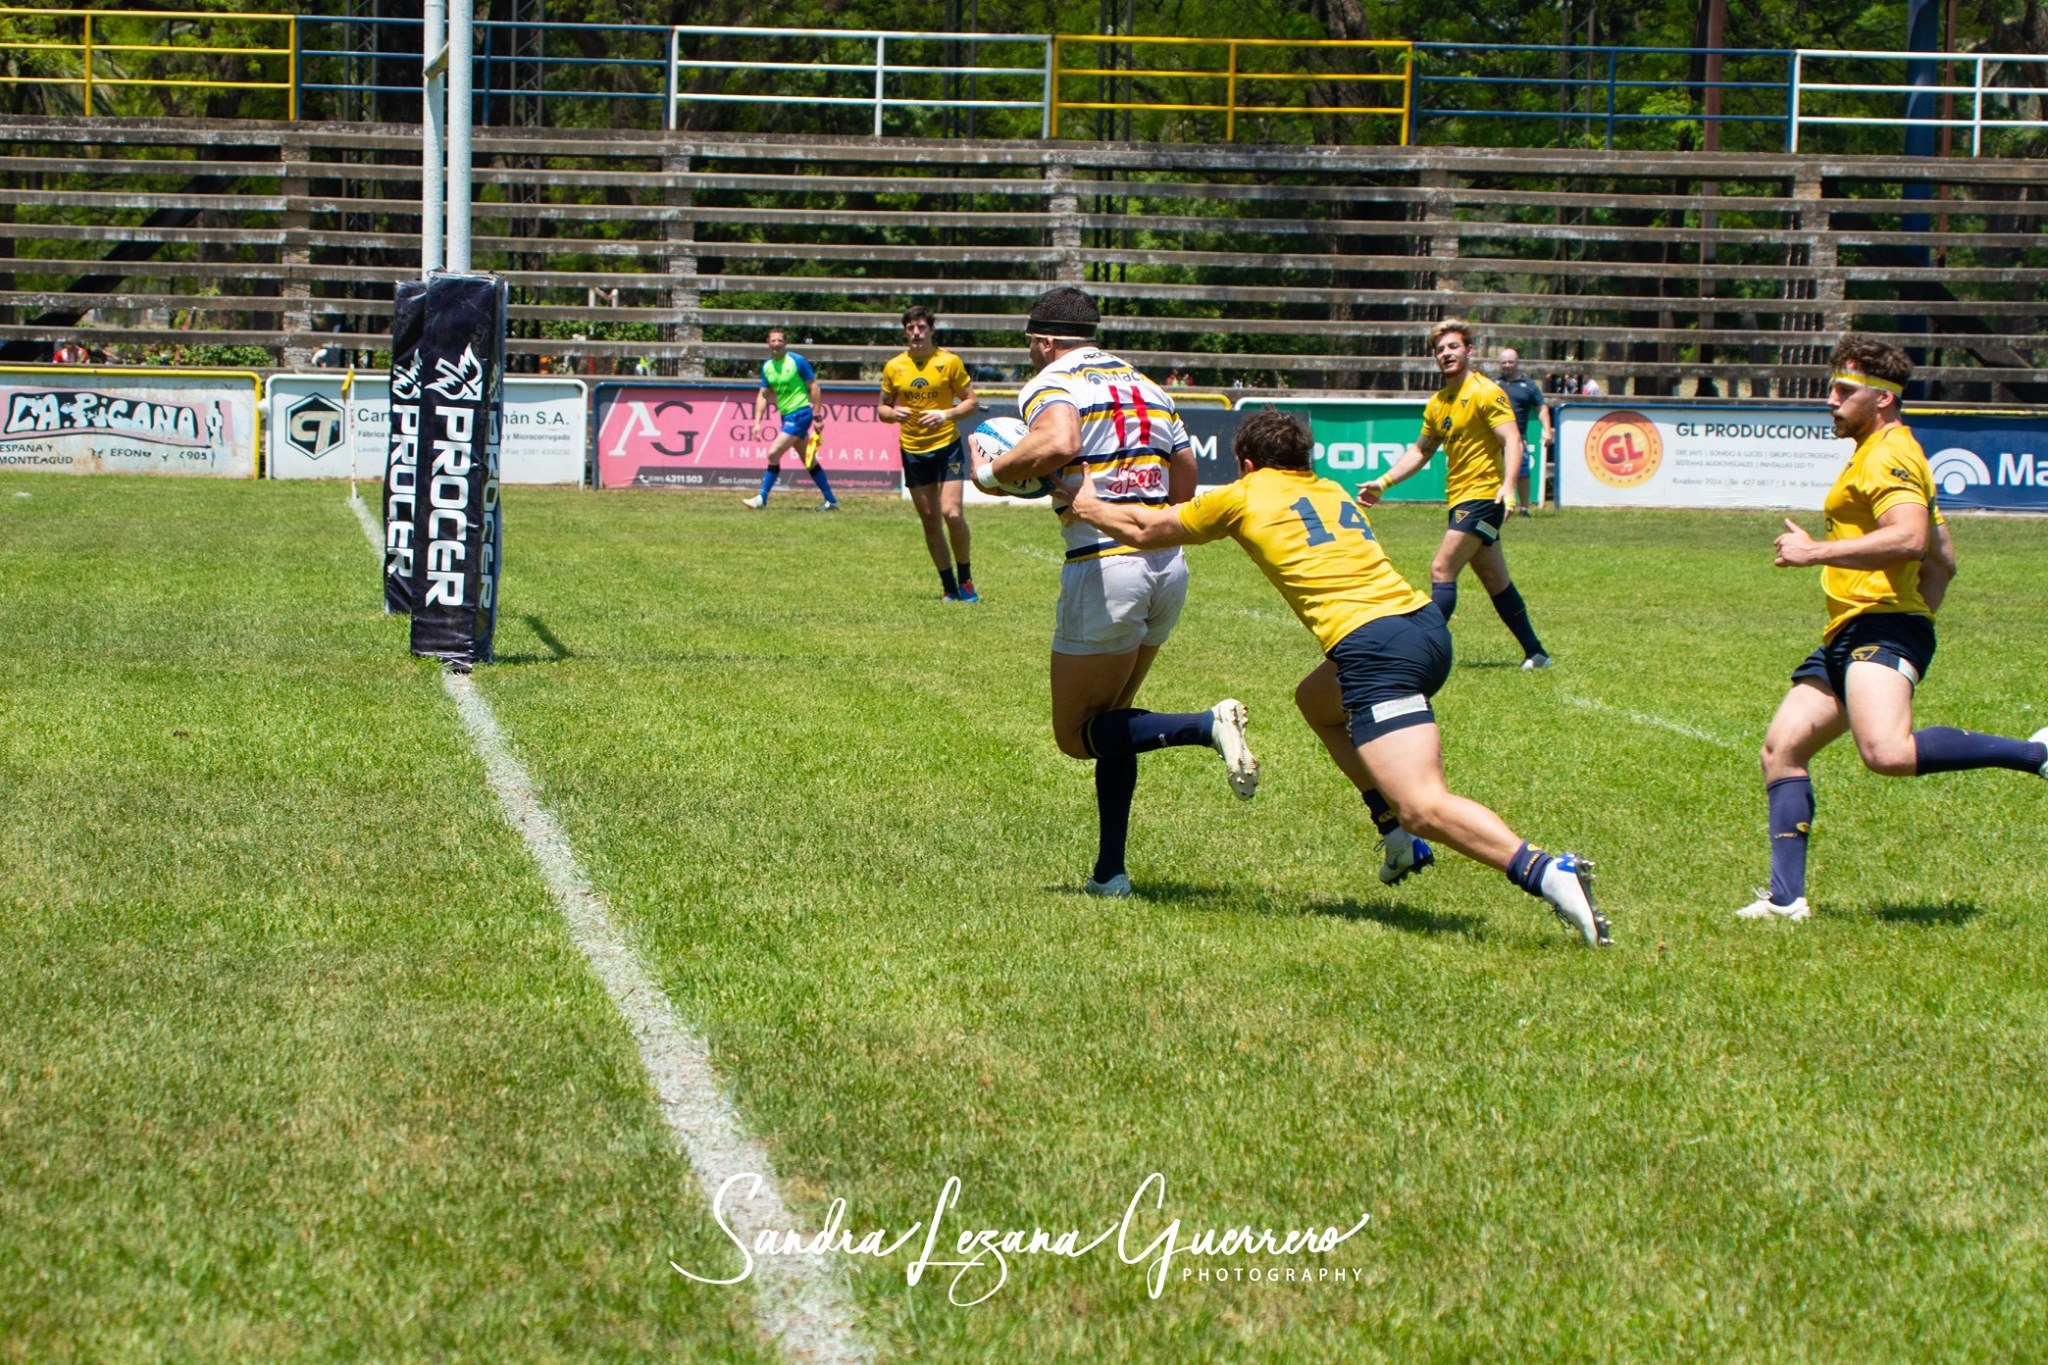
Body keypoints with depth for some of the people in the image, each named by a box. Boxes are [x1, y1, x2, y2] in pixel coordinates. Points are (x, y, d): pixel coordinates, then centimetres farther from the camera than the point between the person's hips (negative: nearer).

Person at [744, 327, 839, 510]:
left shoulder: (797, 361, -11)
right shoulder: (767, 367, 7)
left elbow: (813, 387, -9)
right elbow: (763, 395, 12)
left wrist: (817, 417, -11)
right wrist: (757, 422, 2)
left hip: (800, 413, -7)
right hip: (786, 416, 7)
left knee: (773, 453, -14)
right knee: (809, 462, 12)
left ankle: (762, 499, -6)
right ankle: (831, 501, 19)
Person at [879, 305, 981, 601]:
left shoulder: (950, 362, -5)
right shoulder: (894, 367, 4)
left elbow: (972, 402, -1)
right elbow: (882, 408, 13)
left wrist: (946, 415, -18)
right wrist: (893, 414, -10)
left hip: (947, 446, -3)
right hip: (913, 451, 3)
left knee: (952, 513, -15)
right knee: (930, 521, 4)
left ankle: (965, 579, 4)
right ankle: (948, 585, 15)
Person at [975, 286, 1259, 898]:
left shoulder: (1051, 384, -3)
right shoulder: (1147, 388, 19)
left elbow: (1057, 442, -26)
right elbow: (1185, 486, 18)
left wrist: (992, 472, -10)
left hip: (1104, 566, -7)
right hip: (1169, 565, 8)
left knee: (1075, 734, 3)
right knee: (1108, 719, 19)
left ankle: (1208, 725, -17)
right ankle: (1110, 871, 13)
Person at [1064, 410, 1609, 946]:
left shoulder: (1245, 497, 12)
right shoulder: (1333, 492, 28)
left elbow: (1145, 531, 22)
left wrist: (1087, 504, 41)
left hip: (1374, 645, -7)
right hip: (1428, 624, 8)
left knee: (1425, 808, -17)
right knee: (1317, 701, 34)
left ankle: (1547, 872, -39)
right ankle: (1399, 838, 24)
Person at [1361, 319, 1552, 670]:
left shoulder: (1486, 393, -10)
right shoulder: (1437, 403, 15)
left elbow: (1512, 440, -19)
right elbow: (1420, 451, 26)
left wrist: (1508, 486, -33)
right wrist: (1383, 483, 18)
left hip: (1482, 497, -8)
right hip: (1460, 500, 8)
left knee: (1442, 570, -15)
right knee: (1496, 582, 11)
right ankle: (1535, 652, 18)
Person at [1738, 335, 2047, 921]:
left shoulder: (1889, 455, -7)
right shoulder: (1877, 455, 26)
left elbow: (1909, 538, -25)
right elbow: (1943, 558, 32)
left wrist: (1815, 552, -19)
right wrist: (1918, 616, 27)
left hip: (1881, 629, -11)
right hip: (1847, 638, 11)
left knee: (1888, 753, -32)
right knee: (1782, 747, 5)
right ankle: (1785, 898, 1)